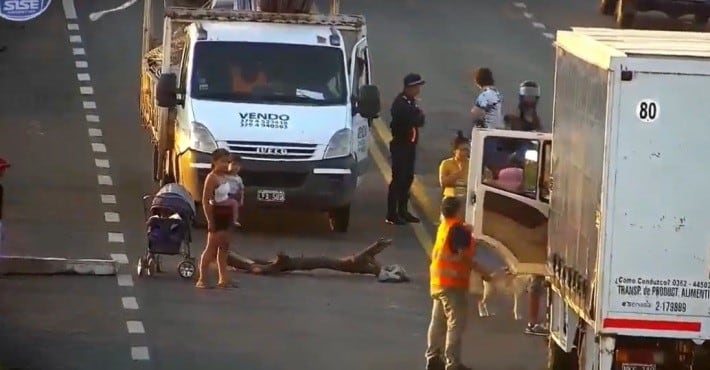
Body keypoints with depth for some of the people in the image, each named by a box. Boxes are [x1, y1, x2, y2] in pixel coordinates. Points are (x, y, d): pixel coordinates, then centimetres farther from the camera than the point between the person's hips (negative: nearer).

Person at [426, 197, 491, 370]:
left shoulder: (443, 227, 10)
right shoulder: (458, 229, -16)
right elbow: (463, 256, -20)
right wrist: (483, 273, -15)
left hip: (438, 282, 9)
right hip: (453, 283, -9)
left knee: (438, 322, 15)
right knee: (456, 324, -7)